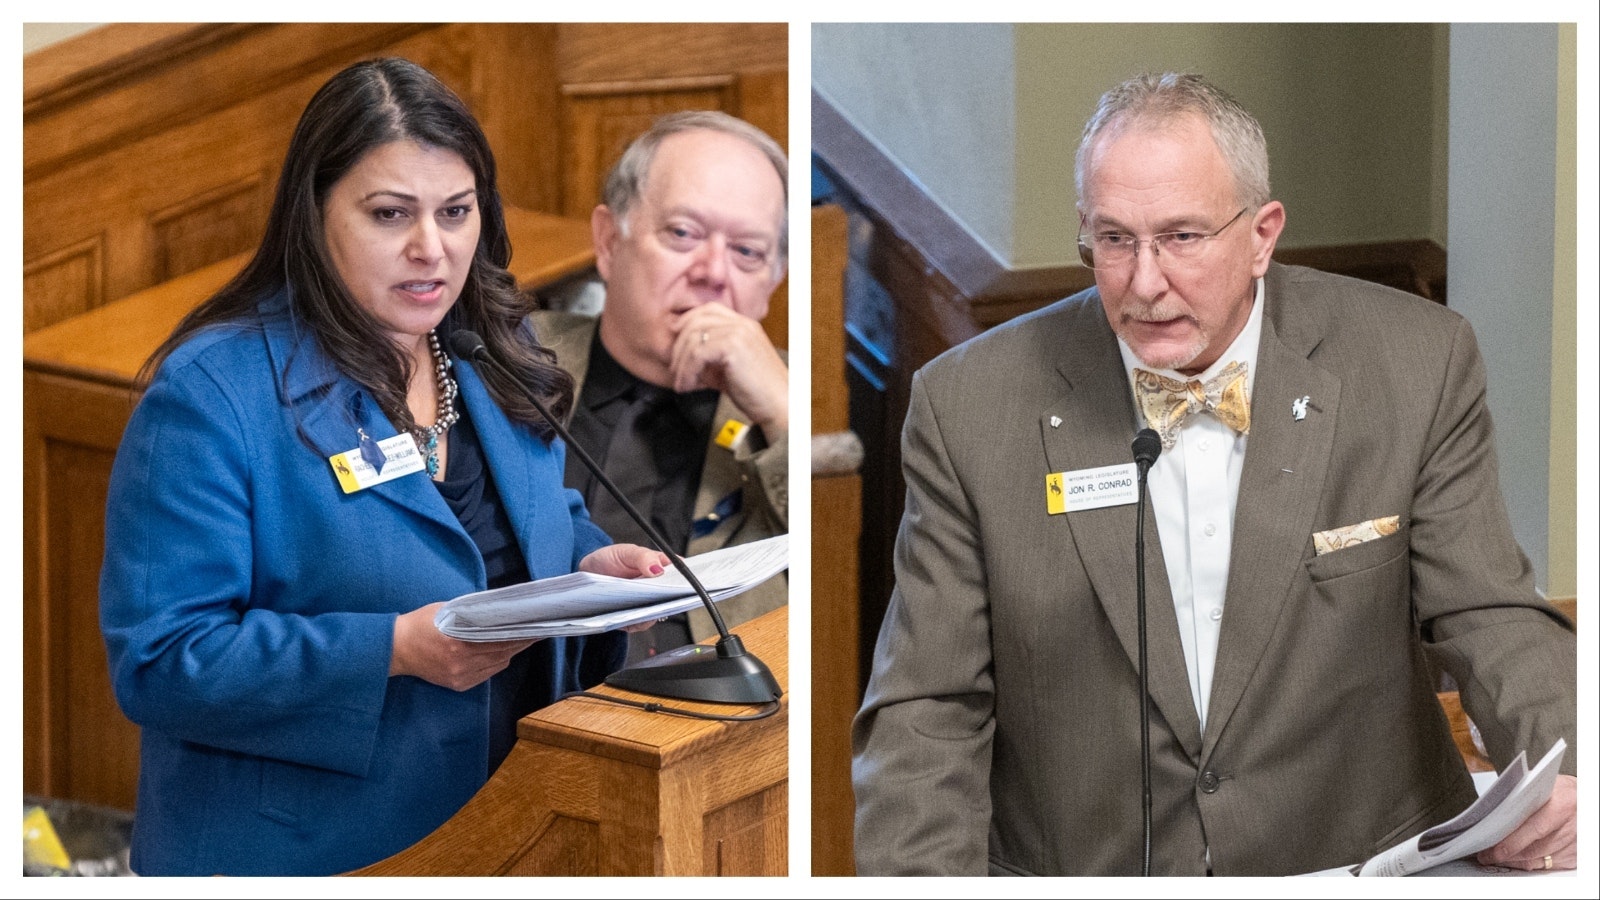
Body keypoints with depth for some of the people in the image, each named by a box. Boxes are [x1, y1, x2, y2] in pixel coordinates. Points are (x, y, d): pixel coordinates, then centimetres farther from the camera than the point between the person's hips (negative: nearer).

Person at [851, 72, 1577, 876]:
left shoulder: (1417, 367, 2)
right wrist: (925, 883, -15)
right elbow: (926, 713, 1)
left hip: (1363, 863, 1)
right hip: (1077, 873, 0)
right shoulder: (969, 408, 0)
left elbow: (1489, 616, 5)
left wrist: (1558, 781, -16)